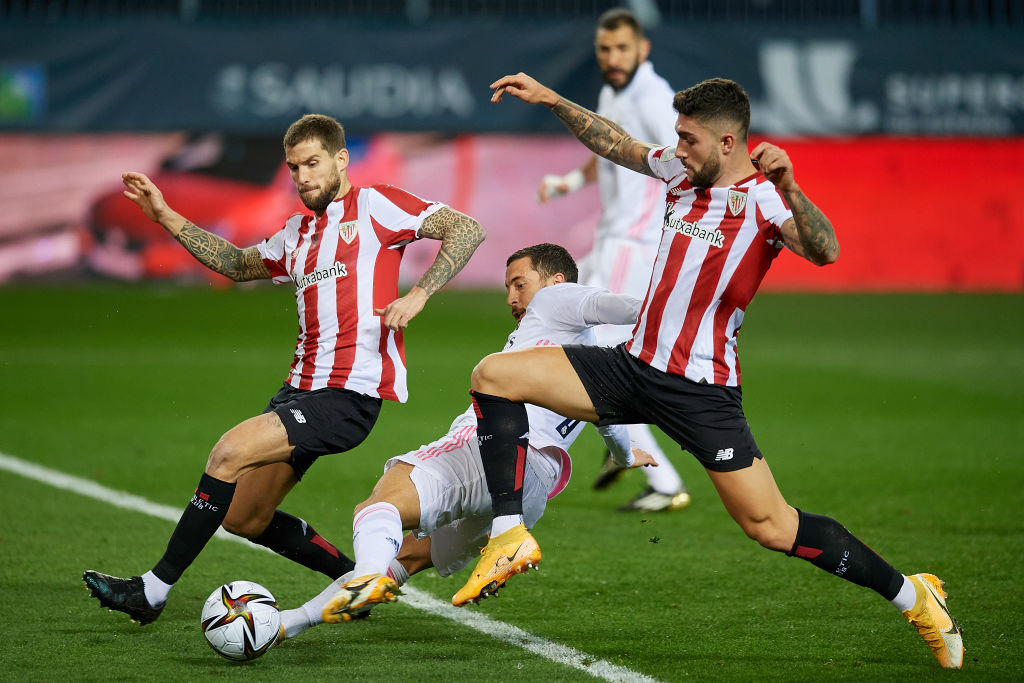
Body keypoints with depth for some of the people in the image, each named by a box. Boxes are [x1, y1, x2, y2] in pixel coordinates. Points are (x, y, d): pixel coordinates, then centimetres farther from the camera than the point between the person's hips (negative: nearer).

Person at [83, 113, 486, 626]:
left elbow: (466, 230, -5)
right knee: (244, 518, 7)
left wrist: (417, 296, -16)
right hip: (302, 386, 9)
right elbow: (238, 264, 34)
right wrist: (166, 217, 26)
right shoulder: (299, 232, 21)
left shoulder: (374, 206, 0)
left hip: (352, 393, -9)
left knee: (231, 450, -21)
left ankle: (153, 591, -15)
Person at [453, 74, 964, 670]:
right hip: (633, 367, 7)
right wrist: (552, 100, 21)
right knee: (493, 375, -4)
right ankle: (510, 536, -2)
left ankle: (911, 597, 8)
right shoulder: (683, 171, 8)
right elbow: (617, 145, 25)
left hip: (701, 389, -7)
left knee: (771, 526, -9)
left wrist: (788, 189, -47)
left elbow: (825, 251, -32)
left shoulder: (763, 198, -14)